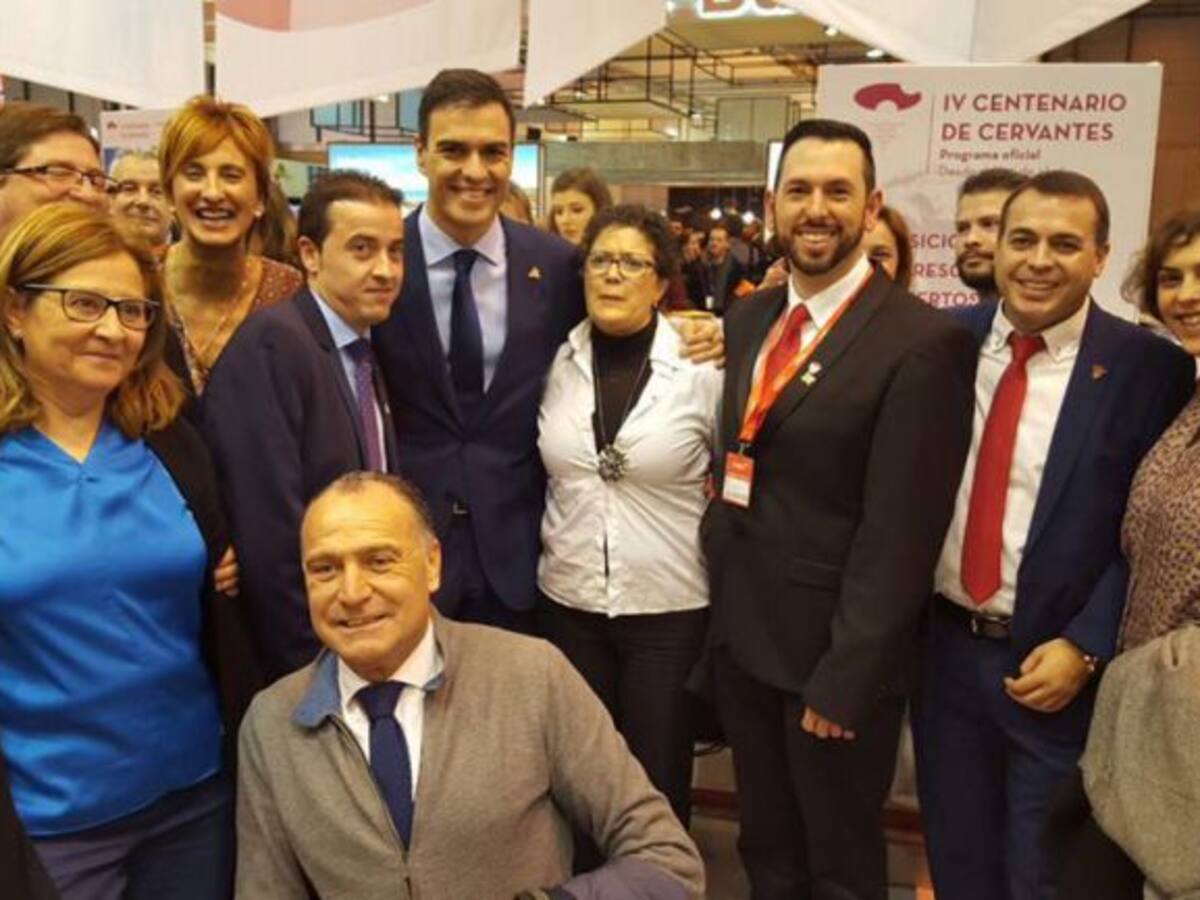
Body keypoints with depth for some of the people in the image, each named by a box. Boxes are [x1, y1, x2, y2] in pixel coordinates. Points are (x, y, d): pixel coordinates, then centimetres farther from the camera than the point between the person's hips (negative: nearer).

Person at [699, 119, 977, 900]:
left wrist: (843, 677, -18)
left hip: (831, 648, -6)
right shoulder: (748, 318, 7)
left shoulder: (923, 341, -16)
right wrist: (719, 589, 3)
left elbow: (900, 532, -19)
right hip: (740, 634, 6)